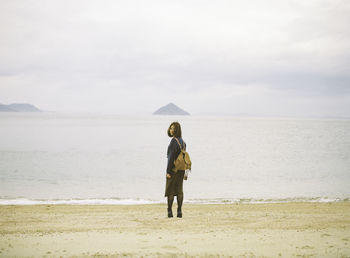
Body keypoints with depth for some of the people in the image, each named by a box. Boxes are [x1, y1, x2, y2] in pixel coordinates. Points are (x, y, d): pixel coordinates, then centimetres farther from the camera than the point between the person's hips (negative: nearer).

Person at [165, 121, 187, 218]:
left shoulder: (174, 141, -15)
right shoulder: (182, 141, 10)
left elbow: (171, 157, -19)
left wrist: (168, 171, -18)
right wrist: (185, 172, 16)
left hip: (173, 169, -7)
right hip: (181, 169, 7)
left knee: (170, 190, 0)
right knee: (179, 190, 8)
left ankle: (169, 211, -1)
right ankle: (179, 211, 7)